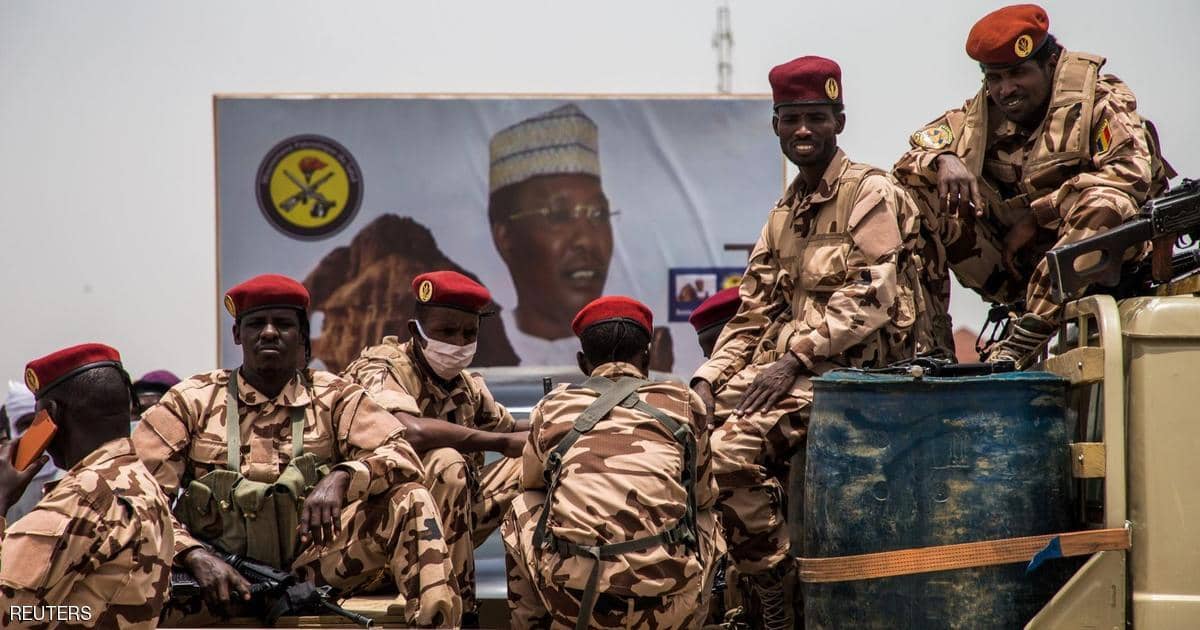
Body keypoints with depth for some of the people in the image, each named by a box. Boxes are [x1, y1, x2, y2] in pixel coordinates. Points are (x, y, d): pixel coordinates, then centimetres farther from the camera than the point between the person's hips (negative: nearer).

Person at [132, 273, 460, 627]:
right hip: (220, 570, -2)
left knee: (410, 499, -19)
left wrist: (341, 478, -25)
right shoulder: (191, 402, 5)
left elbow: (403, 457, -5)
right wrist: (196, 556, -20)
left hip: (311, 565, 2)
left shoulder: (333, 398, 9)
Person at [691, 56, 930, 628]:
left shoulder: (871, 194, -6)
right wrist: (709, 378, 1)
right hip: (794, 367, 8)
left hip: (855, 370, -8)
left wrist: (795, 357, -20)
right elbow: (753, 314, 16)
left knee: (731, 450, -27)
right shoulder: (784, 214, 19)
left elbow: (871, 299, -16)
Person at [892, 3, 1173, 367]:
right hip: (1015, 268, 4)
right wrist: (943, 160, -20)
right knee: (919, 182, -8)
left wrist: (1038, 216, -19)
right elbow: (911, 156, 5)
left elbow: (1132, 171, -20)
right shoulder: (980, 116, 9)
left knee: (1106, 201, -37)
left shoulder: (1101, 100, -4)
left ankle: (1023, 342, -36)